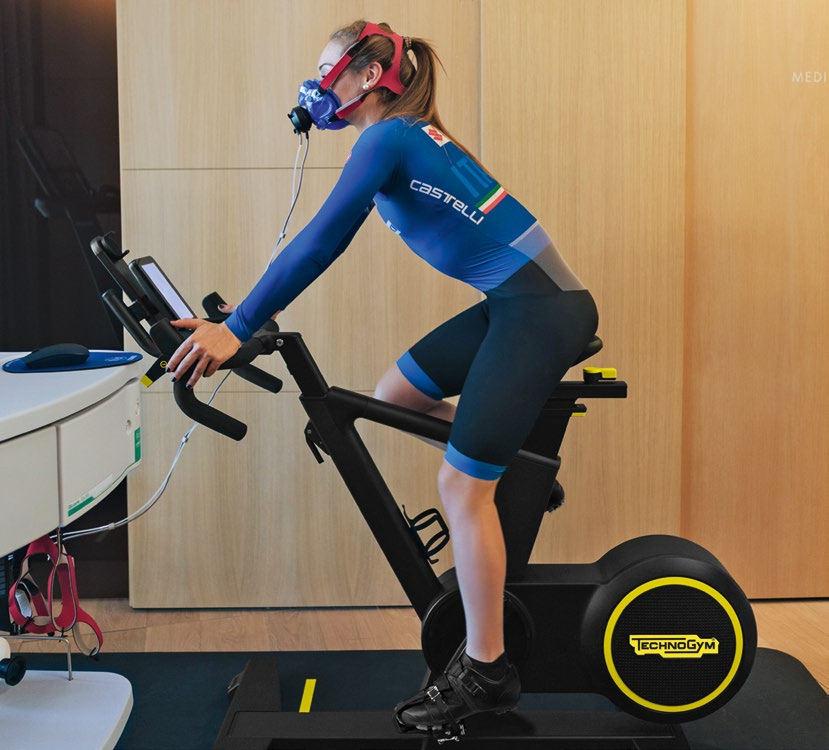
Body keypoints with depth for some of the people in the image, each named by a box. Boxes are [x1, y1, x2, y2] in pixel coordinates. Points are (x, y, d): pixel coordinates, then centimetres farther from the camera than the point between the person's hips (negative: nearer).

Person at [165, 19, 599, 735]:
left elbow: (322, 240, -21)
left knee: (461, 485, -8)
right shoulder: (405, 137, 17)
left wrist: (236, 330, -22)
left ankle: (485, 673, 3)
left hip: (541, 307, -9)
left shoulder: (389, 137, -13)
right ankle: (517, 462, 28)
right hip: (515, 300, 9)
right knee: (393, 395, 14)